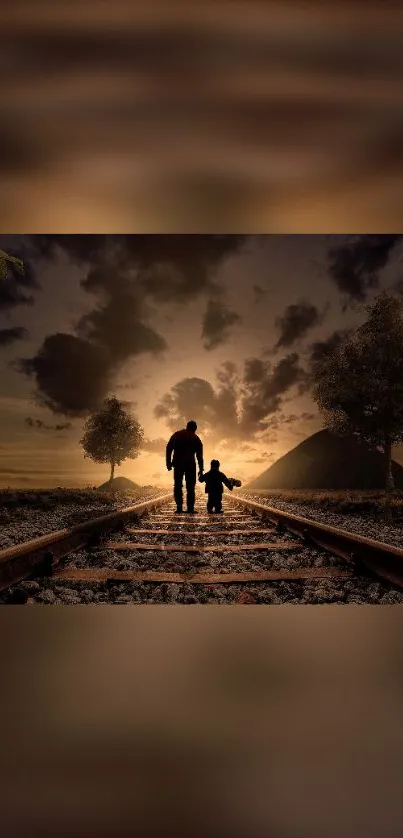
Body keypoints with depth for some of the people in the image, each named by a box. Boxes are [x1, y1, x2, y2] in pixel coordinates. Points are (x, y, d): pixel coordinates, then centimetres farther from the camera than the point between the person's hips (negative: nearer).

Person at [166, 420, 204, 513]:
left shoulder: (177, 435, 12)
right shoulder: (196, 439, 10)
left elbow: (169, 448, 3)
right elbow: (199, 455, 6)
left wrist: (168, 462, 3)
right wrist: (201, 469, 8)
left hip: (178, 464, 1)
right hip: (190, 464, -1)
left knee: (178, 485, 6)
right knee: (190, 487, 5)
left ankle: (179, 506, -4)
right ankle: (190, 507, -3)